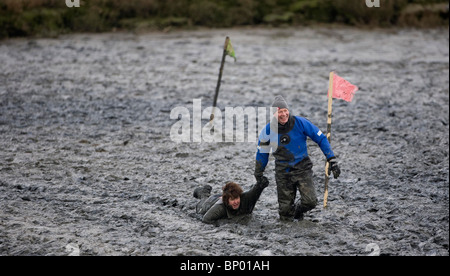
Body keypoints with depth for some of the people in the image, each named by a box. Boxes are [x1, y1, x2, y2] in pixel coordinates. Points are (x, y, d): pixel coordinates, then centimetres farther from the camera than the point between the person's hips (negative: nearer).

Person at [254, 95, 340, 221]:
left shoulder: (300, 123, -11)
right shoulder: (268, 130, -7)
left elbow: (321, 139, -2)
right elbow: (262, 153, 10)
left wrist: (332, 160, -6)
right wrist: (258, 174, 18)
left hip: (303, 168, 0)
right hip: (283, 172, 1)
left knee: (310, 201, -18)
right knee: (285, 216, -1)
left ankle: (298, 211, 18)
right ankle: (287, 212, 38)